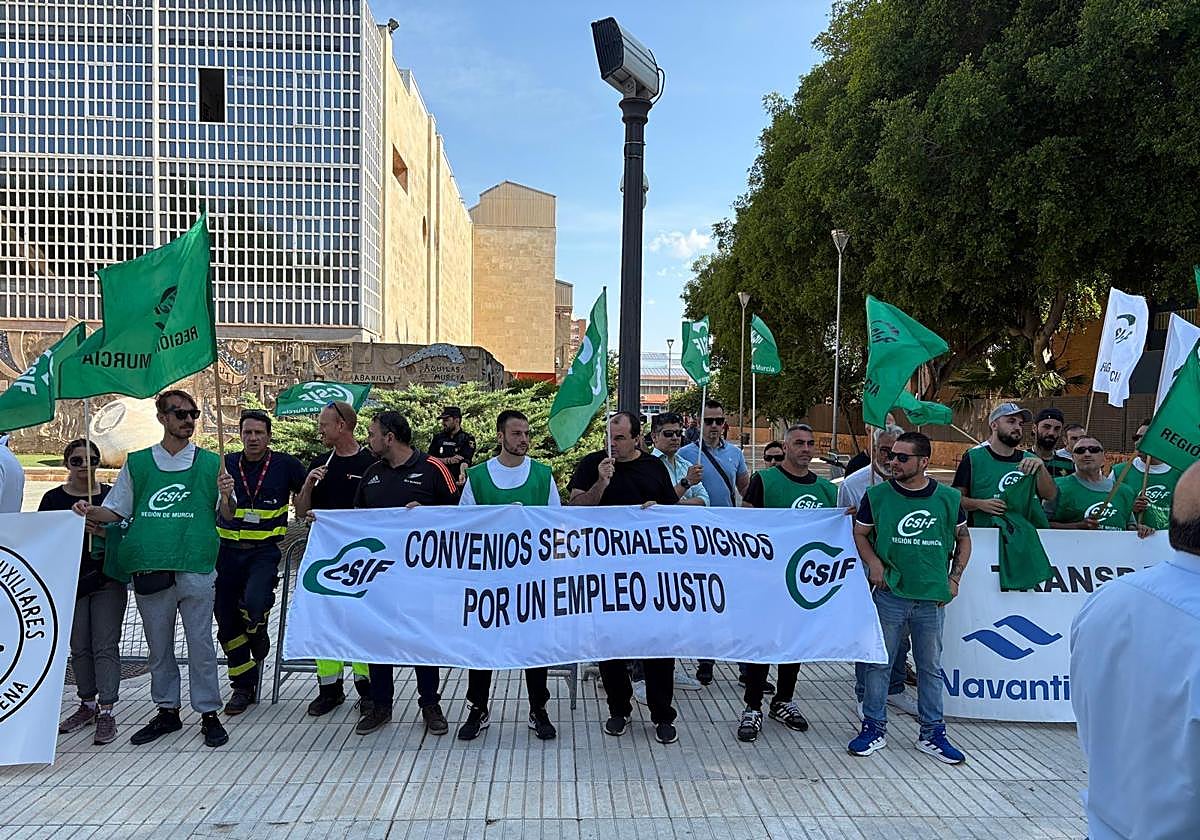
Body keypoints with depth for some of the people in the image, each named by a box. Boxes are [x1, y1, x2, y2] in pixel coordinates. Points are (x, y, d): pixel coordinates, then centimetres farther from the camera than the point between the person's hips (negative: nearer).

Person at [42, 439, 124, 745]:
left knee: (106, 646, -5)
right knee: (79, 647, 10)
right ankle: (87, 705, 23)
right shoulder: (53, 498, 5)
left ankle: (106, 711, -4)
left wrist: (106, 532, -16)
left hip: (108, 581, -2)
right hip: (70, 581, 2)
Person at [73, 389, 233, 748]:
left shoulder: (211, 462, 6)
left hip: (196, 567, -2)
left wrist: (226, 496, -16)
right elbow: (115, 511, 13)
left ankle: (209, 713, 12)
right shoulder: (137, 463, 10)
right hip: (149, 567, 3)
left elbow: (227, 514, 5)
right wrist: (91, 512, -6)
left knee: (200, 643, 2)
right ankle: (167, 711, 27)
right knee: (158, 645, 13)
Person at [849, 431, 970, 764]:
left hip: (933, 599, 1)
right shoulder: (877, 495, -2)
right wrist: (874, 562, -10)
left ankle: (933, 733, 27)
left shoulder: (948, 498, 2)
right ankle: (874, 728, 20)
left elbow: (963, 538, 13)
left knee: (931, 668, 13)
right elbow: (860, 533, 6)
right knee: (879, 664, 6)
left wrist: (954, 578, 4)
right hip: (889, 594, -1)